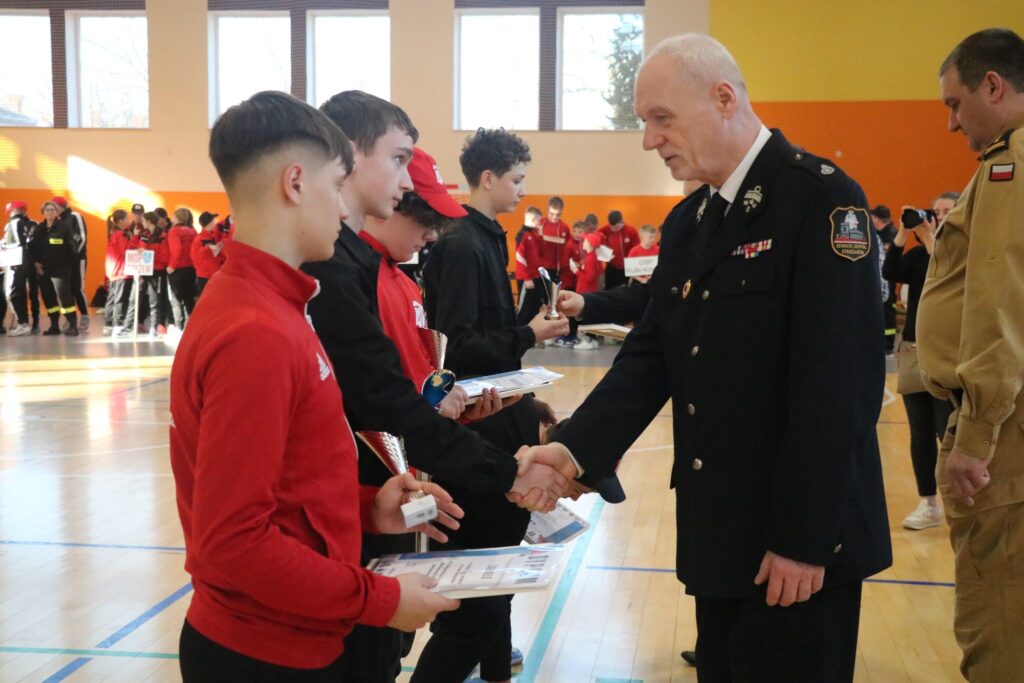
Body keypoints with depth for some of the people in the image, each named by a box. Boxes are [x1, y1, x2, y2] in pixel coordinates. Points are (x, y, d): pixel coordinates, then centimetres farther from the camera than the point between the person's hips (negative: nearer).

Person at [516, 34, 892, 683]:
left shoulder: (820, 198, -15)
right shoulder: (687, 222, 11)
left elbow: (839, 381, -20)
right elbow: (652, 356, 6)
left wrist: (805, 537, -19)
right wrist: (577, 447, -8)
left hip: (798, 537, -7)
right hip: (719, 529, 8)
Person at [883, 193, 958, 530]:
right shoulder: (919, 253, 11)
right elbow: (889, 272, -5)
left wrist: (931, 241, -20)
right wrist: (903, 234, -11)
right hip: (914, 352, 5)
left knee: (948, 433, -7)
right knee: (921, 434, 7)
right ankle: (929, 505, 15)